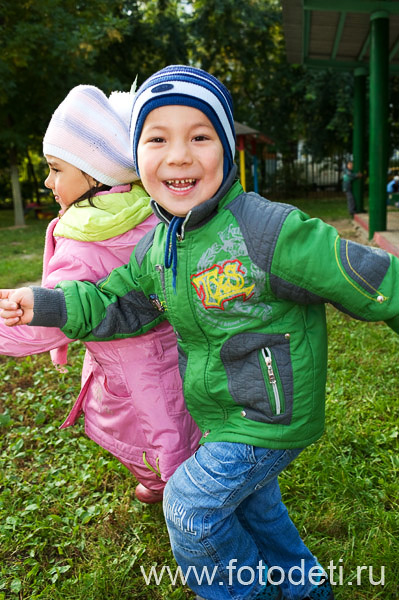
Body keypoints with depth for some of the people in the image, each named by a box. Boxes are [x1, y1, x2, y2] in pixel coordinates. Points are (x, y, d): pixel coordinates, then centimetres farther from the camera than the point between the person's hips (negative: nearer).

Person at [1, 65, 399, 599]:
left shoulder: (272, 230, -28)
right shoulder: (157, 245, -4)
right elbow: (118, 305, 7)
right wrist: (45, 304, -5)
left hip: (273, 416, -8)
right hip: (226, 415, 8)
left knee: (192, 505, 1)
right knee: (252, 501, 26)